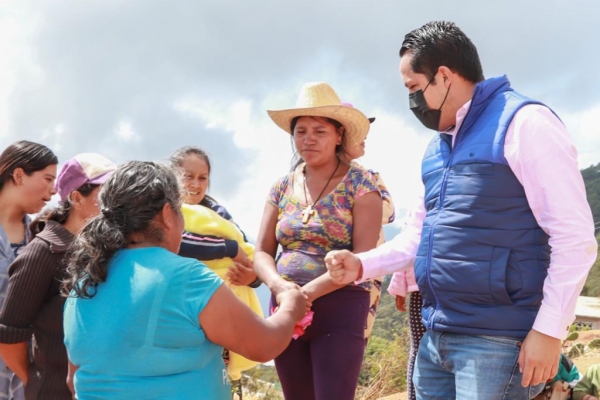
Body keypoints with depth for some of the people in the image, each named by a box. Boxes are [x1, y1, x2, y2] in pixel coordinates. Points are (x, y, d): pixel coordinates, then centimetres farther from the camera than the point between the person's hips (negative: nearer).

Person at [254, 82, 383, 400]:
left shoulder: (360, 183, -4)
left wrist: (311, 289, -23)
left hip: (340, 307, -4)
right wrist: (280, 286, -14)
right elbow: (262, 253, 7)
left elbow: (363, 256, -12)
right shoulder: (283, 187, 9)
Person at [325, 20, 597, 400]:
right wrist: (362, 265, 9)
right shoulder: (437, 149, 16)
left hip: (496, 340, -8)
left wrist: (548, 330, -19)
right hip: (435, 337, 8)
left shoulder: (522, 123, -10)